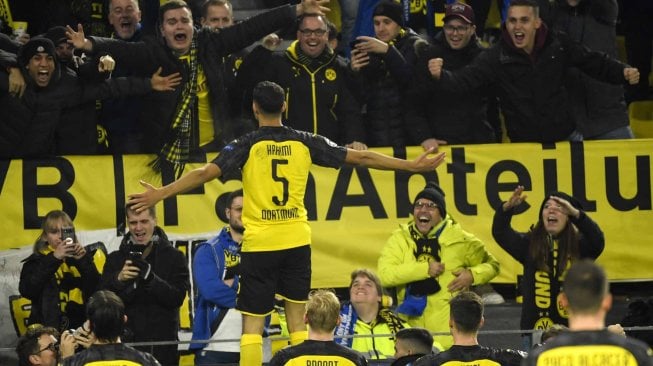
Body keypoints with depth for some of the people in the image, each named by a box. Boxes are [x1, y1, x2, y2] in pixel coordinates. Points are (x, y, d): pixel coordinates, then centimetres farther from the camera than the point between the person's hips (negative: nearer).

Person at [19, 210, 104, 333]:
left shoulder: (86, 257, 13)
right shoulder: (36, 262, 10)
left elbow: (98, 292, 1)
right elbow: (26, 291, -8)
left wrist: (83, 262, -9)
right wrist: (54, 259, -11)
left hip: (81, 327, 0)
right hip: (48, 329, 0)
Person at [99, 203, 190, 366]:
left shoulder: (173, 256, 5)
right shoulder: (115, 259, 10)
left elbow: (177, 298, -7)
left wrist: (150, 277, -22)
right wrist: (118, 279, -19)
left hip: (162, 345, -1)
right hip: (125, 342, 1)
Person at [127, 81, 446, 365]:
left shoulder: (248, 146, -5)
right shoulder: (304, 142, 3)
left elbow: (207, 172, -17)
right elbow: (360, 157, 5)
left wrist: (161, 194, -18)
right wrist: (412, 165, 12)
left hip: (259, 244, -3)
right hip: (296, 241, 3)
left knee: (252, 325, 0)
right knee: (297, 319, 10)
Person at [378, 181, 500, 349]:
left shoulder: (460, 240, 5)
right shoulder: (400, 239, 5)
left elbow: (491, 264, 16)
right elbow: (384, 274, -9)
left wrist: (472, 275, -6)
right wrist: (425, 269, -15)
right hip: (411, 327, 1)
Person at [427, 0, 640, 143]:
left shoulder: (558, 45, -4)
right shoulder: (496, 57, -10)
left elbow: (595, 63, 8)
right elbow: (464, 80, -19)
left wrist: (623, 72, -6)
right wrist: (441, 75, -39)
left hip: (567, 140, 2)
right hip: (525, 146, -2)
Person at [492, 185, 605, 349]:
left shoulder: (579, 245, 1)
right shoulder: (529, 244, 7)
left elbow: (597, 240, -18)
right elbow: (500, 233, -2)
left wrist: (576, 213, -34)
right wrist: (507, 208, -23)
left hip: (570, 330, -1)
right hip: (535, 329, 2)